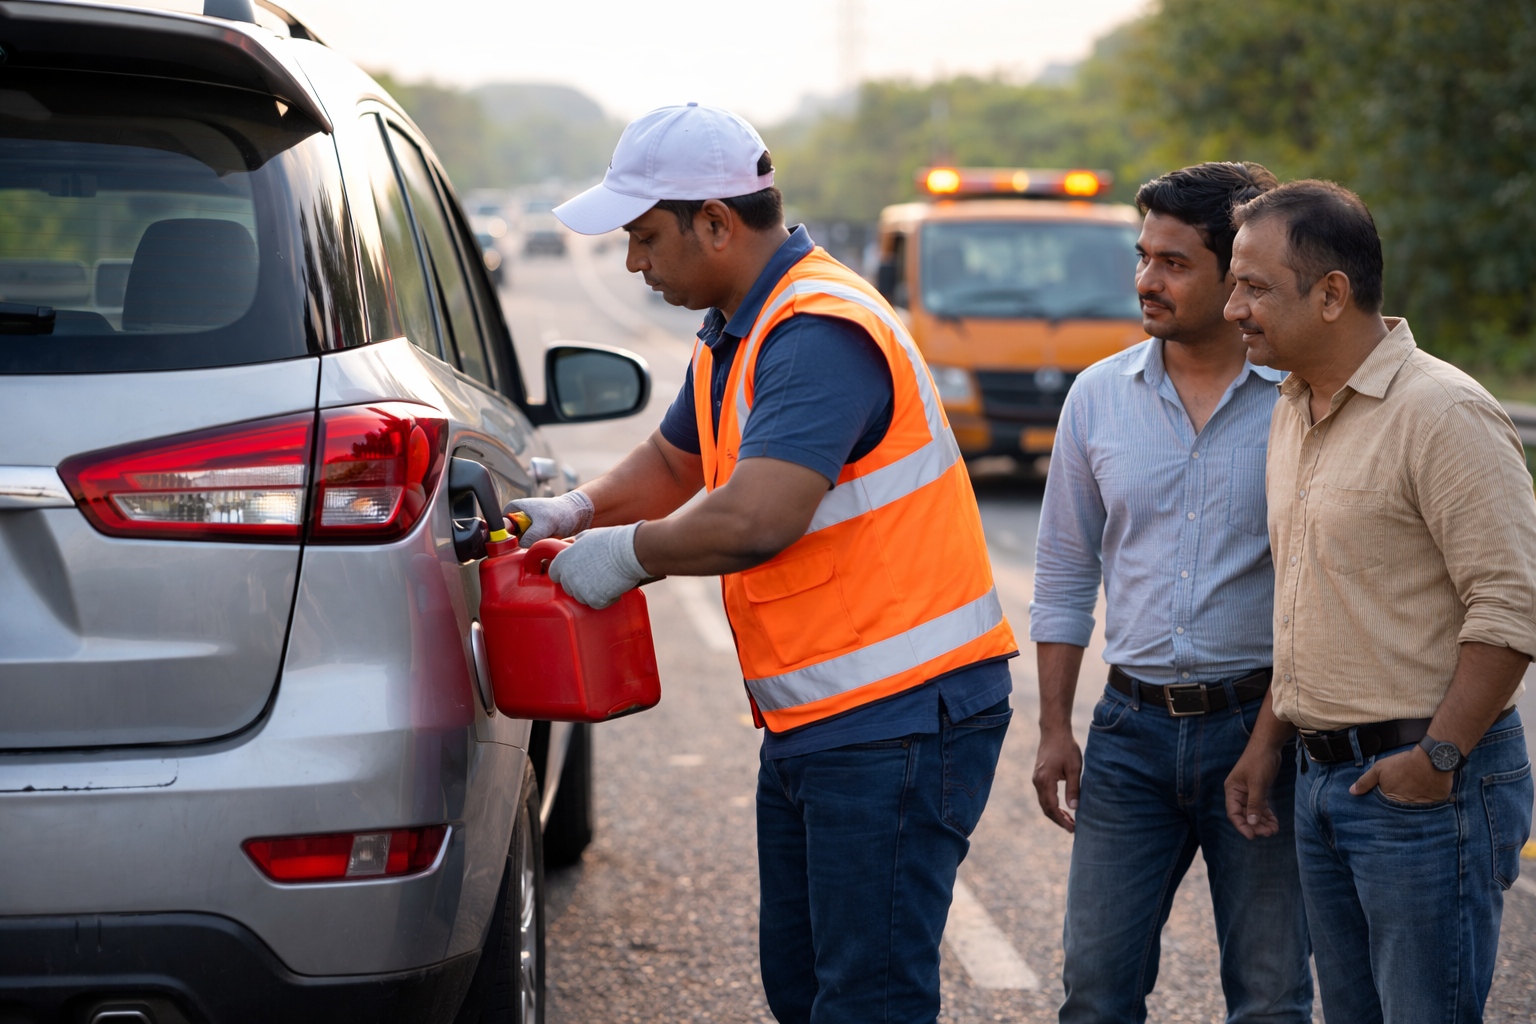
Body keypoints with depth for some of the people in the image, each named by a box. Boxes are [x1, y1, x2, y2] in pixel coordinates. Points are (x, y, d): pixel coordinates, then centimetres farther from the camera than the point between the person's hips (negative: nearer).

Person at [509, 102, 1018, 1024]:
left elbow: (751, 522, -31)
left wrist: (631, 551, -13)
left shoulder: (821, 333, -20)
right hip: (814, 722, 11)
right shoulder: (732, 338, 14)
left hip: (900, 716, -11)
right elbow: (676, 463, 31)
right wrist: (574, 513, 13)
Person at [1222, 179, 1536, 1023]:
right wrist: (1266, 744, 17)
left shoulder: (1442, 413, -16)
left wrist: (1439, 757, -20)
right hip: (1323, 779, 9)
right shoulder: (1294, 411, 13)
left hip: (1430, 791, -9)